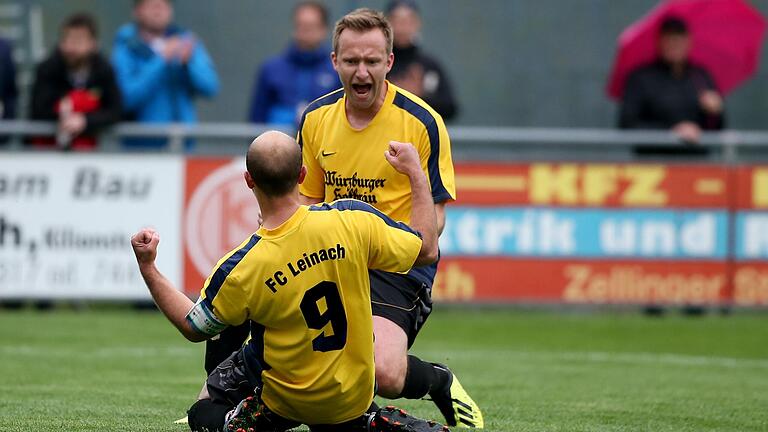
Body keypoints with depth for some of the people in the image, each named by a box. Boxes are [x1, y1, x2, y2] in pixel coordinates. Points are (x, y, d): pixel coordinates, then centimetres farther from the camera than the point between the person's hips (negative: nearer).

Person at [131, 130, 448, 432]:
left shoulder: (240, 270, -25)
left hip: (282, 402, -2)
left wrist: (148, 268, 2)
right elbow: (426, 250, -5)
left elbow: (194, 328, -6)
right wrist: (415, 172, 7)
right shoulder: (353, 220, -23)